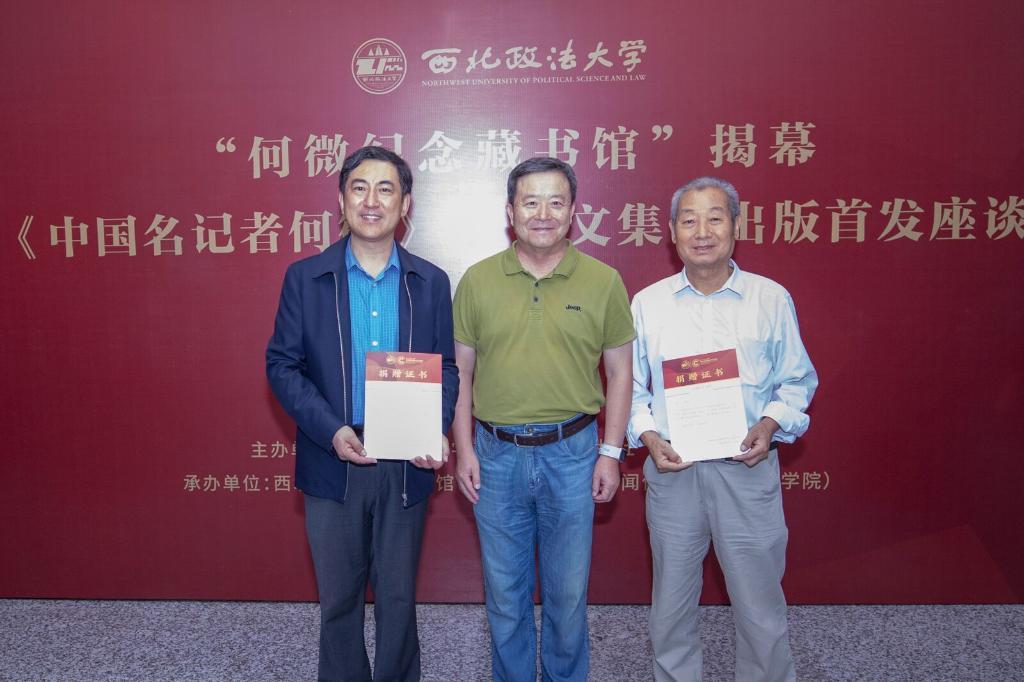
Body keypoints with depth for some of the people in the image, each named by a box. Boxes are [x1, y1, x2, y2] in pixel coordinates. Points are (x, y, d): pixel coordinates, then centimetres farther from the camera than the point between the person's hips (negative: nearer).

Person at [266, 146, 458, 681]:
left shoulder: (431, 283, 1)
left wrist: (438, 430, -13)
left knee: (398, 595, 15)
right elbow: (282, 365, -3)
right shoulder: (304, 277, -2)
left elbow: (445, 368, 5)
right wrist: (331, 431, -16)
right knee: (338, 597, 15)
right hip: (333, 462, 0)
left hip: (406, 464, 1)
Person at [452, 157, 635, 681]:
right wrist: (464, 448, 1)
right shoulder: (477, 280, 0)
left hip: (572, 452, 0)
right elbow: (461, 372, 5)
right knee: (505, 593, 16)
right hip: (497, 454, 1)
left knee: (569, 592, 14)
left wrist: (611, 452, -1)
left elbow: (619, 371, 3)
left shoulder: (603, 281, -2)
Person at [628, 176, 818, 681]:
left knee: (760, 602, 8)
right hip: (672, 469, 2)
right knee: (672, 601, 16)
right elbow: (629, 386, 7)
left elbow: (796, 380, 6)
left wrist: (772, 424, -12)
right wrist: (648, 436, -8)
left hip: (747, 468, -1)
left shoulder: (771, 299, 1)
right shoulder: (647, 304, 3)